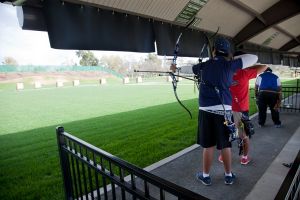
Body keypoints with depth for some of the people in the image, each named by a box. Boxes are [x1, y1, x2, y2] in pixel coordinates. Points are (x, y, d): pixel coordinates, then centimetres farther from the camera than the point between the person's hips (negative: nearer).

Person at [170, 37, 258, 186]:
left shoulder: (203, 66, 7)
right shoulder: (230, 65, 1)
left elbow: (188, 68, 23)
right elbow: (254, 58, 10)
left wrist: (176, 68, 42)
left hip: (206, 110, 1)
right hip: (224, 110, 0)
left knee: (208, 145, 9)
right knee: (225, 145, 12)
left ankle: (205, 176, 24)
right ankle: (228, 175, 29)